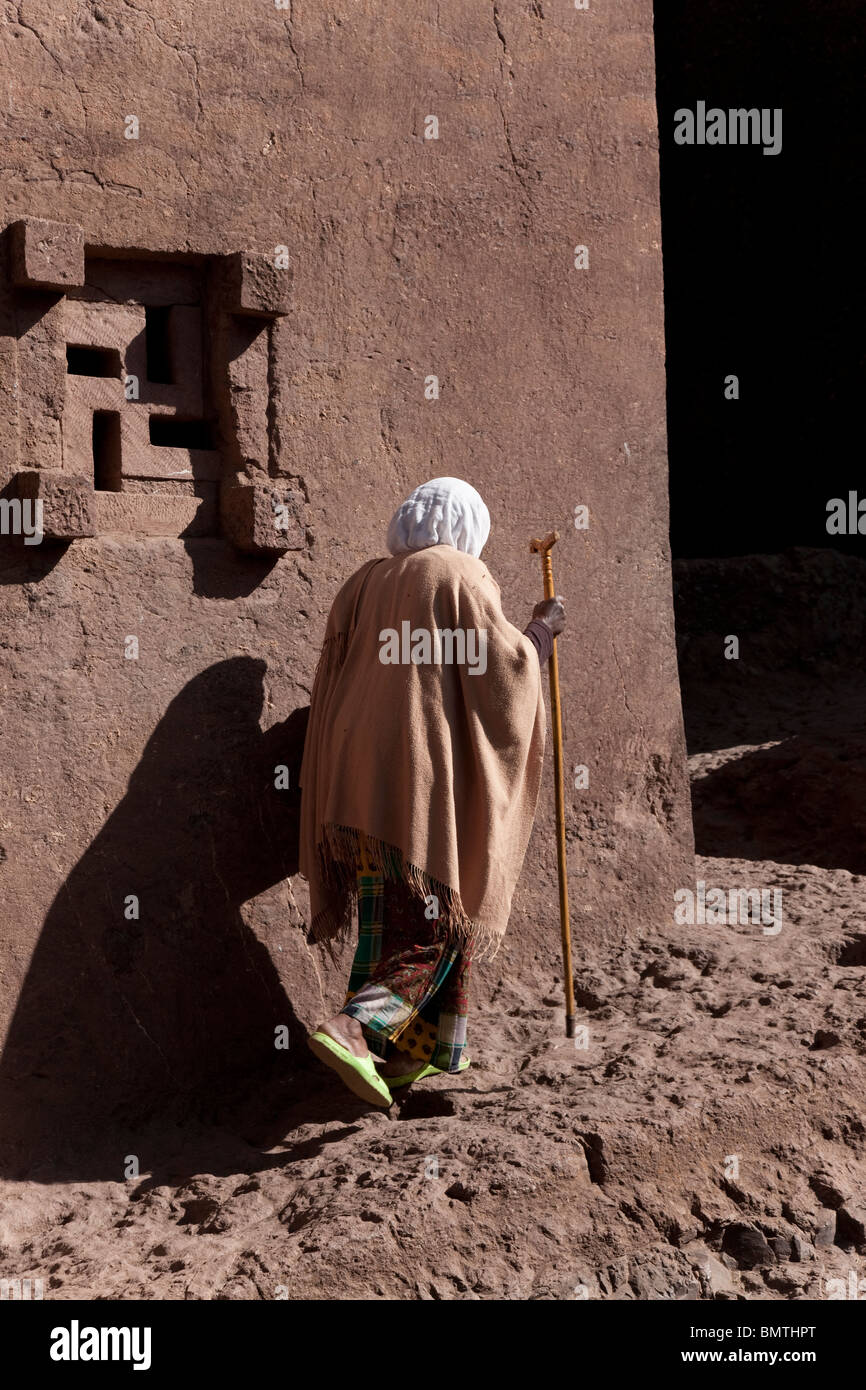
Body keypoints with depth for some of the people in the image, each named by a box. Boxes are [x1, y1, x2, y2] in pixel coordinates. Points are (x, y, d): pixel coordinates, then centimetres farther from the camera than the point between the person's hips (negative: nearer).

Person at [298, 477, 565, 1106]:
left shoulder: (363, 585, 15)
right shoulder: (461, 577, -4)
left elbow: (338, 687, 16)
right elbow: (502, 667, -6)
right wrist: (541, 629, 11)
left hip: (359, 780, 7)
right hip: (425, 776, -7)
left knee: (386, 920, 14)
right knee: (435, 919, -1)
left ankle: (402, 1053, 18)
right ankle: (352, 1029, -20)